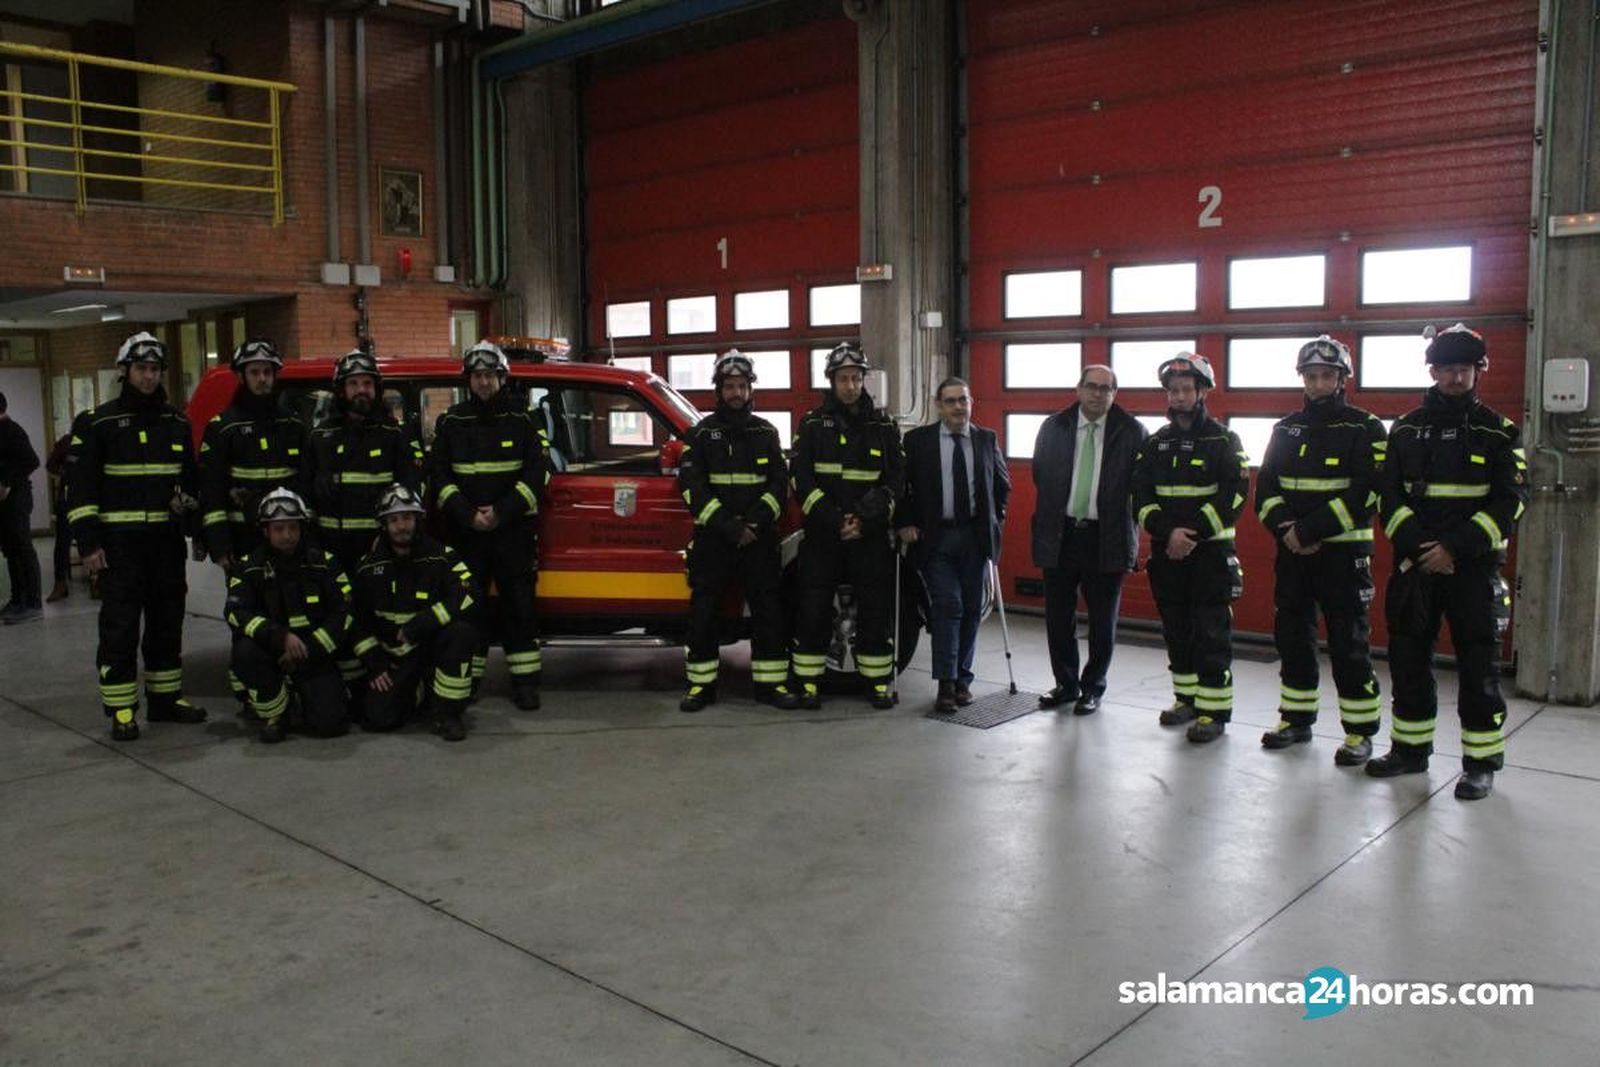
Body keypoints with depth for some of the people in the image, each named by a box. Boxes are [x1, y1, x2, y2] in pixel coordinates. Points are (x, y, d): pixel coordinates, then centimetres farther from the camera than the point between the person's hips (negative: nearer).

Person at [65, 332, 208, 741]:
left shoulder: (176, 423, 10)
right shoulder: (98, 423, -4)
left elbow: (191, 477, 22)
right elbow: (80, 486, -6)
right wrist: (87, 543, -11)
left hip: (166, 540, 5)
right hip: (119, 542, -5)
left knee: (167, 622, 13)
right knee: (119, 627, -4)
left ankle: (165, 699, 24)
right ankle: (121, 711, 3)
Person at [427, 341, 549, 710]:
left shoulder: (522, 420, 3)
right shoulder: (451, 423, 8)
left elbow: (538, 472, -1)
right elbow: (438, 474, 5)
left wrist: (502, 512, -11)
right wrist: (467, 514, -9)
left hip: (514, 530, -1)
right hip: (465, 531, 1)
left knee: (519, 604, -1)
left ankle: (524, 681, 5)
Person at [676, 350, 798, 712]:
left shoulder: (766, 432, 11)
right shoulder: (701, 433, 5)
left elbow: (779, 484, 5)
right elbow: (692, 488, -5)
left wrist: (755, 522, -12)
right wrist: (728, 526, -16)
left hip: (759, 539, 2)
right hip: (712, 538, -1)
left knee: (768, 608, 0)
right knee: (703, 611, 0)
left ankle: (771, 683, 8)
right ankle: (701, 684, 9)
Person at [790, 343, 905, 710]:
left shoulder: (883, 425, 8)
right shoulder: (814, 424, 5)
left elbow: (894, 480, 5)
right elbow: (801, 479, -2)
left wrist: (866, 521, -10)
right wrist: (834, 522, -12)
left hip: (871, 535, 1)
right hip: (822, 535, -1)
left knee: (876, 609, 3)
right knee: (814, 610, 0)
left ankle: (877, 682, 14)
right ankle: (809, 682, 10)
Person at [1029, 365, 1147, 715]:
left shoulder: (1132, 432, -3)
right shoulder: (1053, 427, 4)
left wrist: (1131, 534, -4)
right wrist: (1046, 523, 10)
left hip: (1106, 539, -2)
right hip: (1060, 537, 2)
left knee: (1103, 621, 8)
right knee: (1058, 618, 10)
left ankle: (1093, 688, 23)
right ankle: (1066, 684, 27)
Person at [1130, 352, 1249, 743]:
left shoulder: (1223, 440, -1)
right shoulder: (1155, 444, 10)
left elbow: (1233, 496, -9)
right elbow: (1140, 496, 4)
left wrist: (1194, 534, -17)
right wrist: (1168, 533, -12)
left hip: (1211, 550, -4)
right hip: (1166, 551, 5)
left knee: (1212, 631, -5)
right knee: (1176, 629, 11)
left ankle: (1215, 710, 1)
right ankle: (1187, 699, 23)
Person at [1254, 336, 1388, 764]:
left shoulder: (1365, 429, -3)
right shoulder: (1286, 429, 12)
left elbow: (1364, 494, -13)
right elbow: (1266, 487, 7)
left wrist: (1310, 530, -19)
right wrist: (1286, 529, -12)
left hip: (1343, 552, -5)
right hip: (1291, 552, 5)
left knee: (1349, 643, -2)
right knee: (1291, 636, 10)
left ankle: (1360, 732, 7)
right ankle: (1296, 720, 23)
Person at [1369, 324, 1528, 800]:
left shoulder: (1498, 431, 1)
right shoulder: (1407, 428, 9)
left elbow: (1510, 502, -5)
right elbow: (1389, 495, 5)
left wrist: (1456, 547, -16)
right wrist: (1416, 545, -11)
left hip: (1474, 567, -3)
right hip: (1415, 565, 3)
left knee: (1478, 664, 0)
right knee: (1408, 657, 9)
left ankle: (1481, 762, 10)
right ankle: (1410, 748, 23)